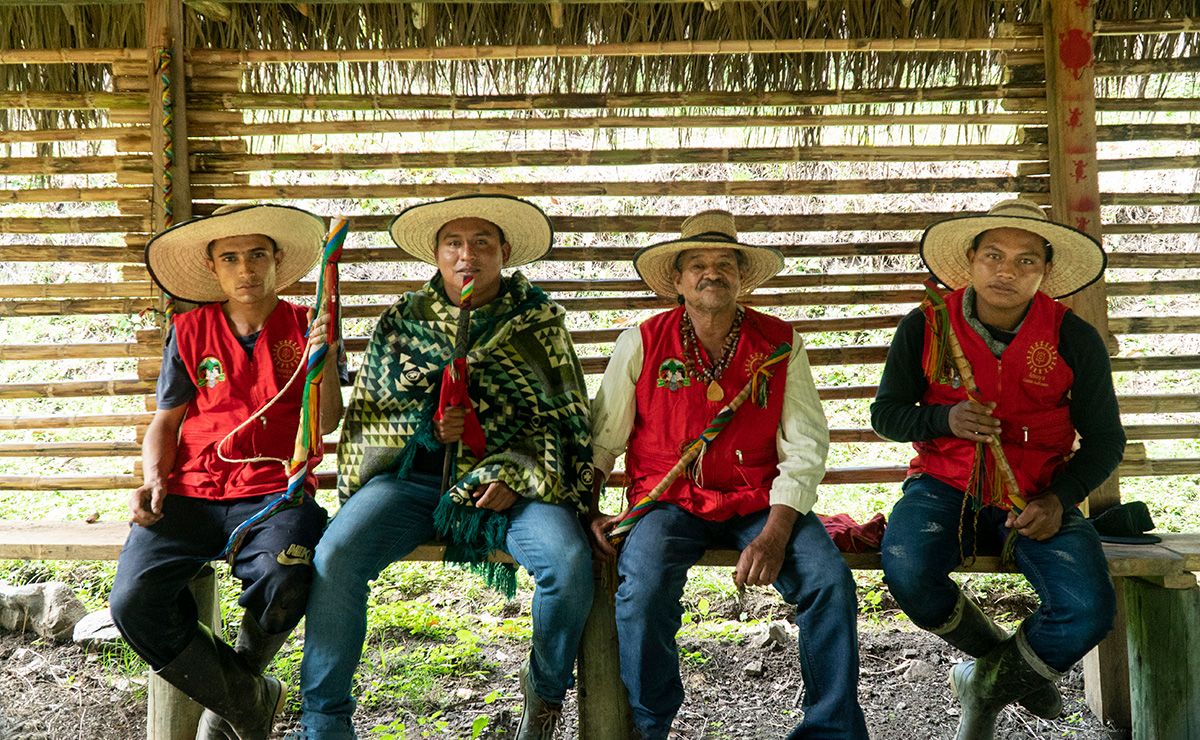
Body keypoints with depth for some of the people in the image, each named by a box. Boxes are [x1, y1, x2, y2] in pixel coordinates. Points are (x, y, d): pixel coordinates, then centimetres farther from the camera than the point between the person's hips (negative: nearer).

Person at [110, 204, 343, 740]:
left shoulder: (302, 327, 10)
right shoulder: (190, 331, 14)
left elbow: (327, 423, 4)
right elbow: (166, 418, 15)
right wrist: (153, 479, -3)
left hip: (275, 490, -2)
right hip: (190, 491, 2)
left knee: (282, 583, -34)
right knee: (133, 601, -24)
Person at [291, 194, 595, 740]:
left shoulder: (539, 322, 8)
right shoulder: (400, 322, 12)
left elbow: (563, 416, 6)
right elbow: (364, 418, 12)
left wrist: (514, 474, -10)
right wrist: (426, 428, -8)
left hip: (509, 480, -1)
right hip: (412, 474, 1)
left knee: (570, 562, -27)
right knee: (335, 557, -25)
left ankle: (546, 690, 4)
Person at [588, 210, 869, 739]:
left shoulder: (780, 344, 3)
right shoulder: (641, 343, 2)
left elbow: (805, 447, -2)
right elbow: (600, 439, 8)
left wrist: (774, 535, -14)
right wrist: (588, 511, -7)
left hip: (758, 501, 1)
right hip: (668, 502, -1)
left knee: (830, 581, -22)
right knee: (644, 588, -29)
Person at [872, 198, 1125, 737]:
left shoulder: (1075, 339, -2)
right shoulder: (924, 328, -3)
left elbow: (1104, 438, 6)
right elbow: (885, 414, 5)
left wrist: (1059, 499, -12)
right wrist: (944, 418, -17)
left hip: (1036, 499, 1)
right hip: (945, 487, 0)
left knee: (1087, 612, -24)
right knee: (906, 573, -31)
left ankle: (989, 682, 12)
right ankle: (997, 654, 6)